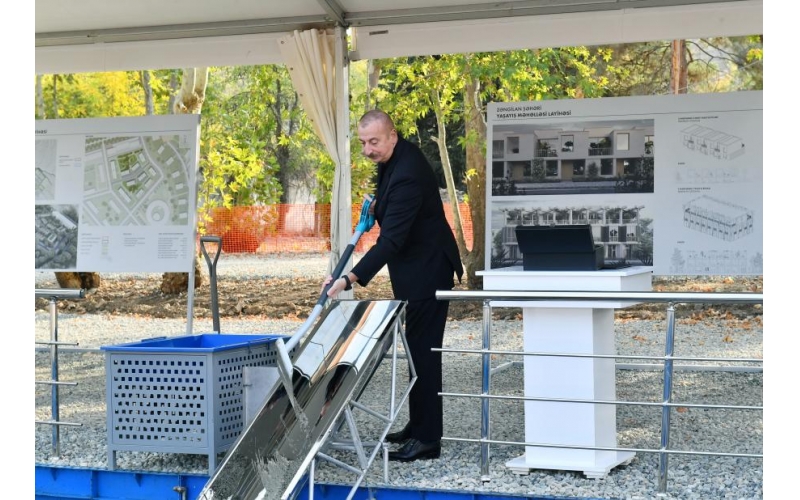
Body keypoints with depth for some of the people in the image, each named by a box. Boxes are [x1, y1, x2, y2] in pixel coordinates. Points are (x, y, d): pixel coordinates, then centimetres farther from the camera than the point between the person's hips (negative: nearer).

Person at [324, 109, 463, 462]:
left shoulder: (407, 175, -29)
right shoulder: (396, 156, 3)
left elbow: (390, 241, -35)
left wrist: (351, 279, -41)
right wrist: (380, 201, 10)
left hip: (425, 271, -11)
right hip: (415, 270, 11)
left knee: (422, 351, -9)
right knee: (417, 349, 16)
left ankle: (427, 439, -5)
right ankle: (418, 426, 25)